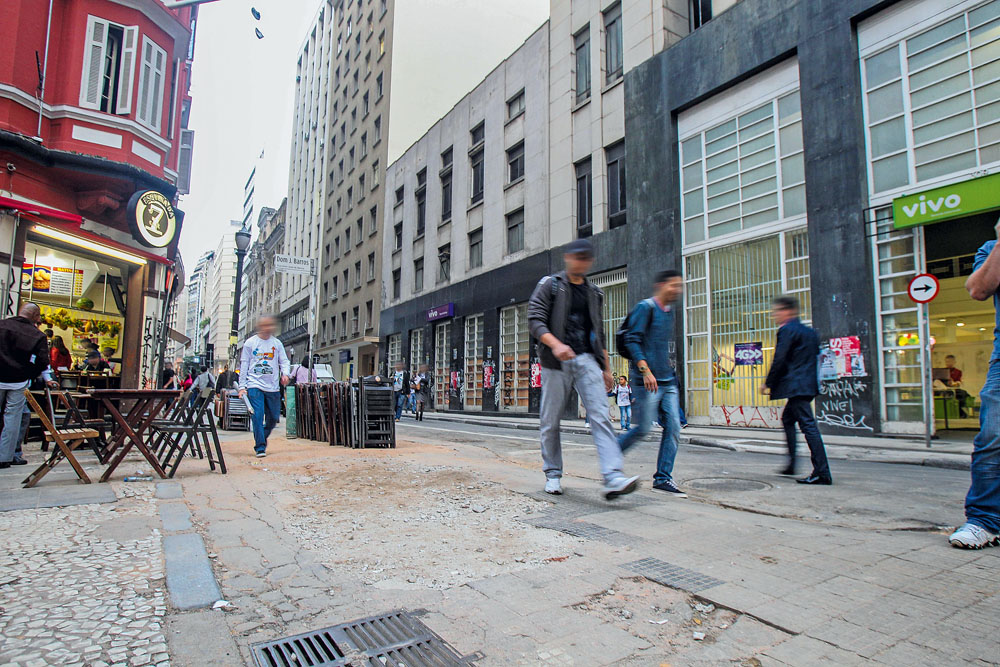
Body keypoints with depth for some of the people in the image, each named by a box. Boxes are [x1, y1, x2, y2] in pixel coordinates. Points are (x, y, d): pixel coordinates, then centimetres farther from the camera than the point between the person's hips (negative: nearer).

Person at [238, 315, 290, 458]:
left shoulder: (277, 343, 8)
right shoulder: (250, 343, 3)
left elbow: (284, 361, 9)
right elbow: (244, 365, 5)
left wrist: (285, 373, -13)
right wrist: (242, 386, 1)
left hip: (273, 387, 3)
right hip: (255, 385, -3)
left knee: (274, 417, 8)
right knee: (257, 416, -11)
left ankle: (262, 439, 32)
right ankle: (260, 447, -3)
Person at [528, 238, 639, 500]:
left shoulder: (594, 293, 19)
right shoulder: (550, 285, 4)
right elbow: (535, 320, -7)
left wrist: (606, 368, 19)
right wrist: (555, 344, -24)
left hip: (587, 360, 3)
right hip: (557, 361, -3)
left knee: (601, 416, -12)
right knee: (550, 421, 3)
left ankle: (613, 478, -19)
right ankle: (553, 474, 20)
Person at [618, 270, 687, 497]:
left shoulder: (669, 311, 17)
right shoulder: (645, 307, -8)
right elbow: (632, 341, -15)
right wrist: (645, 370, -23)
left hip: (668, 380, 8)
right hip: (646, 380, -8)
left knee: (673, 427, 0)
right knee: (644, 428, -4)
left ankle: (663, 478, 8)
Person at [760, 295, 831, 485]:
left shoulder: (787, 330, -10)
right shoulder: (810, 332, 17)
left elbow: (779, 360, -14)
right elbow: (816, 355, 19)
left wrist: (767, 383, -5)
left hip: (796, 386, -10)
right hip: (808, 384, 10)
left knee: (808, 425, -10)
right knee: (787, 419, 21)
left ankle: (822, 473, -10)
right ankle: (791, 464, 26)